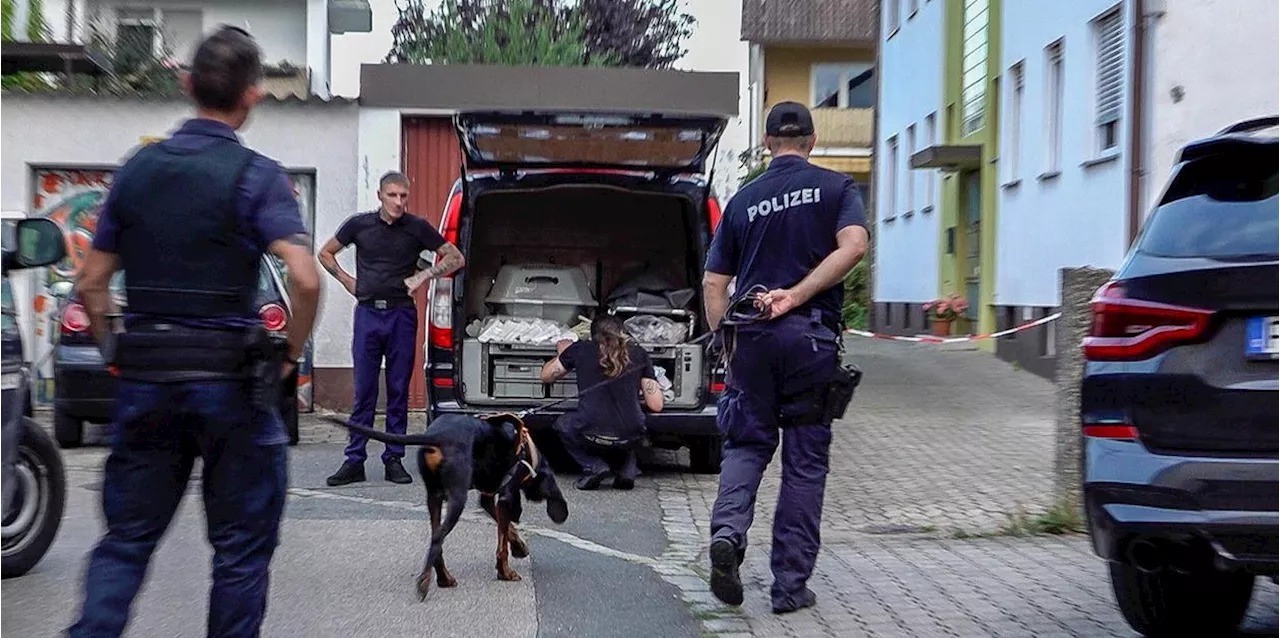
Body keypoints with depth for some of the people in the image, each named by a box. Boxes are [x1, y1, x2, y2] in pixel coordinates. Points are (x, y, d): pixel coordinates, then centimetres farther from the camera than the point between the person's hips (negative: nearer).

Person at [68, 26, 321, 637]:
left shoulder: (137, 168, 7)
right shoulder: (256, 176, -8)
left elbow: (91, 281, 8)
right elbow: (304, 278, -20)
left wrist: (115, 353, 15)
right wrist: (290, 354, -5)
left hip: (143, 377, 4)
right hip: (231, 378, -4)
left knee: (126, 538, 13)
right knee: (241, 546, 9)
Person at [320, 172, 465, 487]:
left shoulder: (417, 228, 2)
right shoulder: (359, 224, 4)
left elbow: (456, 258, 8)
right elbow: (326, 254, 18)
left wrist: (424, 276, -3)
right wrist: (346, 280, 6)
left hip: (402, 315, 0)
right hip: (368, 313, 0)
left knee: (399, 390, 4)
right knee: (364, 391, 1)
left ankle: (394, 460, 12)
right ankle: (354, 462, 4)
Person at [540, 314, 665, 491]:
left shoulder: (579, 349, 7)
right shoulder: (639, 354, 9)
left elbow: (546, 376, 23)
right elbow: (656, 405, 8)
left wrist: (562, 355, 42)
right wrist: (657, 388, 30)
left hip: (591, 435, -2)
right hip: (630, 438, 2)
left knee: (563, 424, 32)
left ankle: (594, 466, 9)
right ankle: (627, 469, 13)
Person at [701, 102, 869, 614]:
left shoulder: (742, 200, 13)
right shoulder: (836, 187, 6)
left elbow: (714, 284, 9)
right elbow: (852, 245, -13)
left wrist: (727, 342, 11)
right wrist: (796, 295, -12)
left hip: (752, 337, 2)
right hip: (811, 337, -2)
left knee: (747, 443, 15)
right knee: (805, 460, 6)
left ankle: (727, 531, -12)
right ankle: (791, 586, 8)